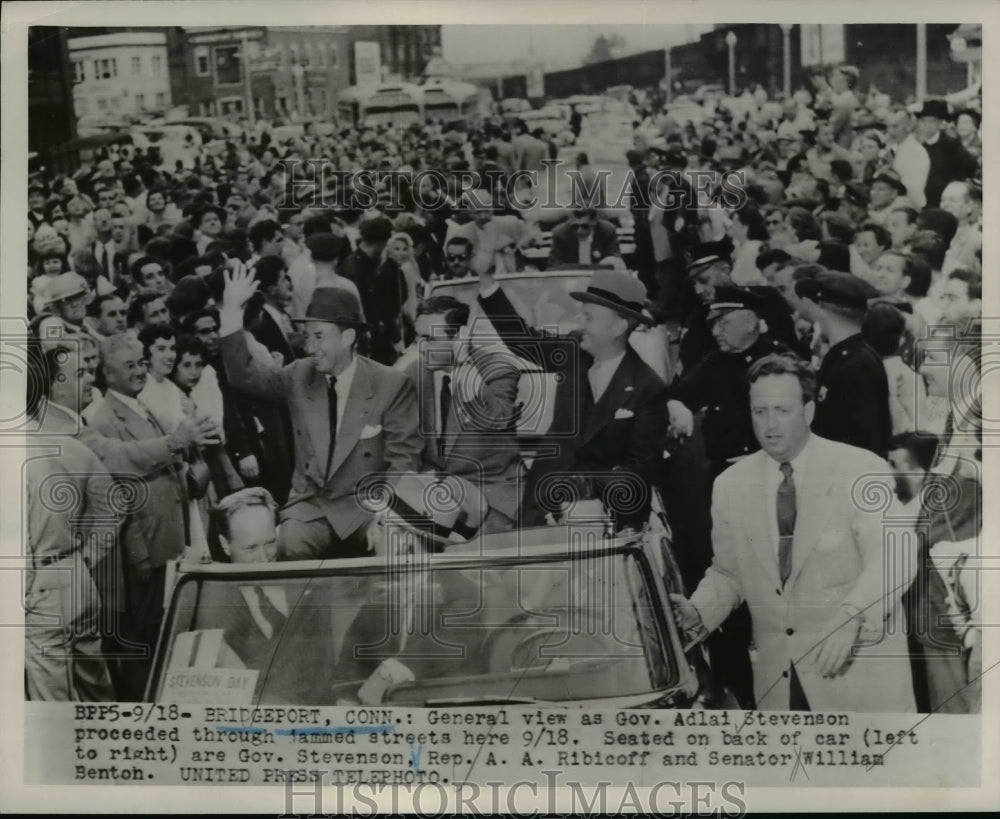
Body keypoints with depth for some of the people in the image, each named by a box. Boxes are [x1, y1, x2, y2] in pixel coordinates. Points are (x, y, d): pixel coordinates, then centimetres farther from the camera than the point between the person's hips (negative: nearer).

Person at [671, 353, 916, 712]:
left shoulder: (862, 470, -8)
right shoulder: (729, 486, 3)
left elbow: (892, 559, -18)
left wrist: (851, 615, -34)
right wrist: (698, 611, -7)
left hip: (859, 669, -3)